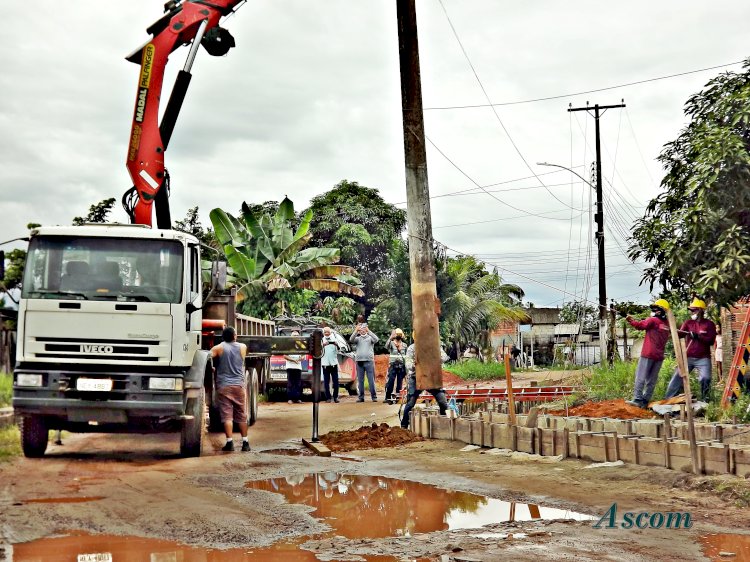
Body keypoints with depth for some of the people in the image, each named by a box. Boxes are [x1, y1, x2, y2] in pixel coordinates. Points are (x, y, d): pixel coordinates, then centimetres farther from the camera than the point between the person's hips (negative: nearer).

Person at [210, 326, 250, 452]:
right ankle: (245, 442, 11)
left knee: (227, 415, -3)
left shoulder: (219, 348, -3)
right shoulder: (243, 347, 5)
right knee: (241, 415, 10)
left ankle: (229, 442, -8)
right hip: (239, 385, 2)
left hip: (223, 386, -2)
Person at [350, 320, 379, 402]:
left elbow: (376, 339, -11)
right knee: (360, 380, 3)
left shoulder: (370, 338, 9)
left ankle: (374, 396, -1)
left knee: (371, 380, -4)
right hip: (359, 361, 2)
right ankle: (361, 397, 7)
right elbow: (351, 339, -7)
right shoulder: (357, 339, 13)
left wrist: (368, 330, -18)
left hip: (369, 361, -2)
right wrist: (356, 330, -20)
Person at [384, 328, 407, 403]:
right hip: (393, 365, -3)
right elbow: (387, 346, -22)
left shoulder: (404, 345, 12)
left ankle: (398, 396, 10)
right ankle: (388, 397, -4)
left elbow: (406, 356, 14)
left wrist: (406, 368, 9)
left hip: (401, 366, 3)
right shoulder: (391, 343, 2)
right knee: (390, 382, -8)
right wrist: (391, 337, -35)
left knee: (400, 382, 4)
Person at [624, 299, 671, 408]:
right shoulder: (667, 324, 13)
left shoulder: (653, 320, -8)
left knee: (640, 377, -4)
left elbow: (640, 325, -10)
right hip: (659, 355, 6)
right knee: (652, 379, 8)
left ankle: (637, 399, -10)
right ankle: (645, 401, 7)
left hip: (648, 354, -6)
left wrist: (630, 320, 4)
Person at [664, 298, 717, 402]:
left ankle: (705, 400, 8)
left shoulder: (709, 324, 0)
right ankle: (668, 399, 2)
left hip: (703, 359, -3)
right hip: (688, 357, 3)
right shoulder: (688, 323, 9)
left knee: (705, 379, -10)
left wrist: (698, 336, -22)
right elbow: (680, 334, -5)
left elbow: (711, 340, -9)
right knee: (677, 377, -1)